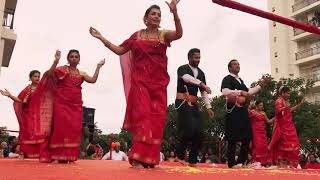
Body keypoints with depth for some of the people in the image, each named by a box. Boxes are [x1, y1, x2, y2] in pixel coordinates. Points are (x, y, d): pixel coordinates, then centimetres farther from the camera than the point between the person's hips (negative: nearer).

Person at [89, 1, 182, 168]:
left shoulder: (164, 34, 8)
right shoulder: (137, 35, 12)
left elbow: (179, 34, -13)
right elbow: (120, 50, 14)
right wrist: (102, 38, 10)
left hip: (158, 83, 1)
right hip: (140, 81, -1)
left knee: (156, 118, -3)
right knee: (142, 115, -13)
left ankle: (150, 158, 4)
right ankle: (138, 158, -13)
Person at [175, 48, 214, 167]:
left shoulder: (201, 73, 17)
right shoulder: (182, 69, -1)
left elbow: (203, 91, 16)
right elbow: (187, 77, -25)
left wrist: (208, 107, 6)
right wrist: (201, 83, -38)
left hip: (194, 103, 6)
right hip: (183, 101, -6)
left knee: (199, 132, 0)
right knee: (189, 129, -19)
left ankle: (192, 160, 11)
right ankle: (179, 155, 0)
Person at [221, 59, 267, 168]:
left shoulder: (240, 80, 23)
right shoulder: (227, 79, -4)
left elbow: (248, 92, 27)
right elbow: (224, 91, -21)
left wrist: (260, 86, 22)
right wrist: (240, 92, -22)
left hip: (243, 110, 9)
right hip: (233, 110, -9)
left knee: (247, 137, 7)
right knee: (233, 139, -6)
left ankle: (241, 161, 16)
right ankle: (232, 163, 2)